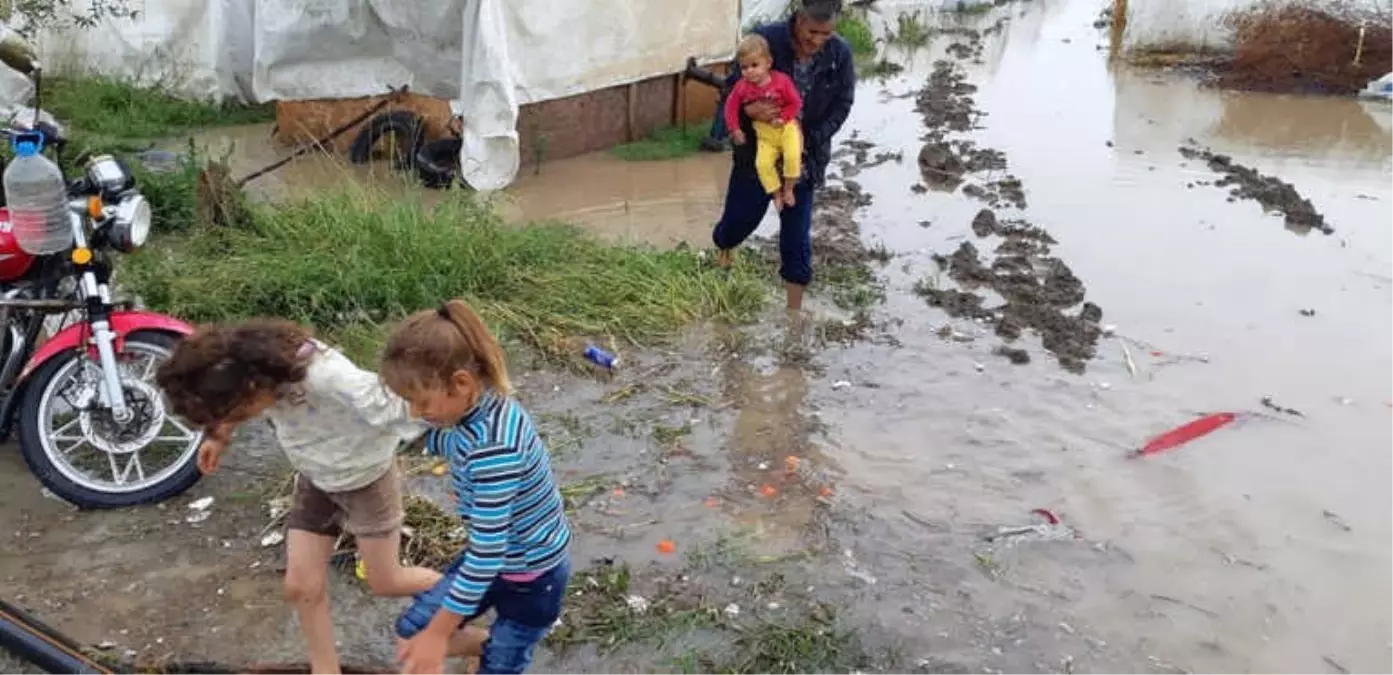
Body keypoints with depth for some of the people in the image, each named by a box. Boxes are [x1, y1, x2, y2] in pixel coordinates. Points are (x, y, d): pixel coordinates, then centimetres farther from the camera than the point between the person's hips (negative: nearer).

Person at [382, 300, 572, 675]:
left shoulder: (493, 446, -37)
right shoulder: (477, 408, -9)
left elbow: (487, 552, -32)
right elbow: (448, 443, 18)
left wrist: (438, 634, -24)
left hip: (531, 575, -8)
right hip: (497, 559, 9)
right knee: (411, 634, 15)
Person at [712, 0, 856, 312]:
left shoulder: (840, 53, -10)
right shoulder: (766, 39, -17)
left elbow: (842, 105, -2)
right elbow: (734, 85, -9)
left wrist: (811, 139, -14)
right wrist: (748, 109, -30)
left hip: (803, 156, 1)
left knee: (797, 232, 5)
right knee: (742, 215, 11)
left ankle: (794, 310, 18)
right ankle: (721, 250, 49)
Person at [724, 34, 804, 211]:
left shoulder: (781, 80, -14)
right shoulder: (742, 86, -7)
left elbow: (795, 103, -9)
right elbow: (731, 107, 1)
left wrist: (782, 118, -20)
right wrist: (735, 129, -6)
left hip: (786, 126, -2)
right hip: (764, 134, 2)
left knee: (792, 156, -25)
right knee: (762, 163, -18)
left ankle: (788, 189, -1)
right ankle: (776, 193, 4)